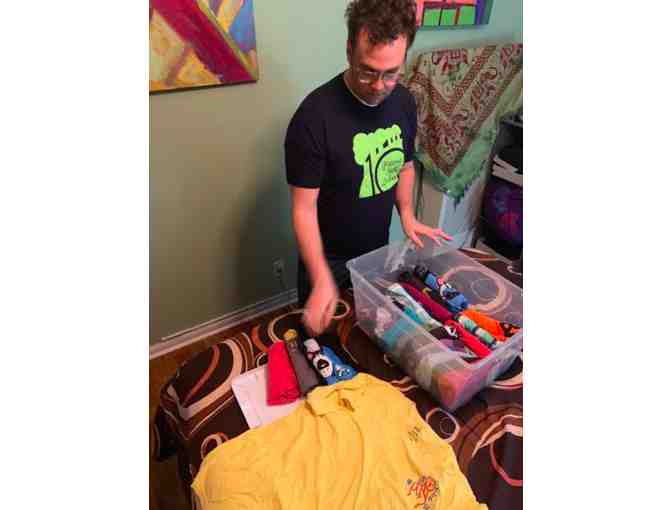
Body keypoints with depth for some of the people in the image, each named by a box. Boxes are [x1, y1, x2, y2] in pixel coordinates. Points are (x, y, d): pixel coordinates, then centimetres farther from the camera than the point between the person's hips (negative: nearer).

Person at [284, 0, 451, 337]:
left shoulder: (404, 102, -7)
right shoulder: (315, 116, -27)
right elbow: (304, 207, -25)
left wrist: (407, 215, -8)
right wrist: (322, 280, -31)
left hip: (379, 249, 5)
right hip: (328, 258, -5)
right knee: (318, 333, 20)